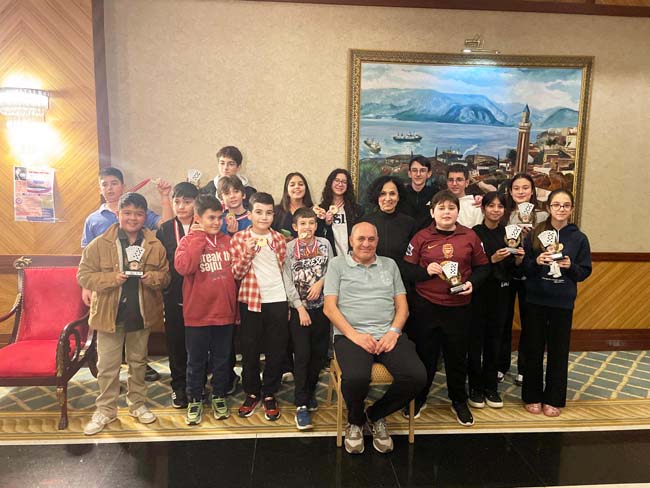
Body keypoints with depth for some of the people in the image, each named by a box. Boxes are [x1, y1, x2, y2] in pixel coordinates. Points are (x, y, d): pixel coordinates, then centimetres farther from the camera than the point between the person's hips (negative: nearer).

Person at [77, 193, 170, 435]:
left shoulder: (155, 246, -1)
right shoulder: (100, 244, -7)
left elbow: (166, 276, 4)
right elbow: (84, 276, -7)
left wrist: (153, 278, -18)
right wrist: (111, 278, -22)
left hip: (142, 315, 2)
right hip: (109, 314, -2)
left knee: (138, 362, 17)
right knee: (107, 366, 8)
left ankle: (137, 404, 34)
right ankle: (105, 409, 25)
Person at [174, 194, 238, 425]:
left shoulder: (228, 241, 4)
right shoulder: (188, 241, -3)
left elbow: (236, 273, 8)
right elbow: (184, 267, -23)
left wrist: (236, 308, 8)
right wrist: (199, 237, -17)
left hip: (224, 313, 2)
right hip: (197, 314, -2)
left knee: (222, 359, 15)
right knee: (196, 361, 12)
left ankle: (219, 398, 33)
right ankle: (194, 401, 29)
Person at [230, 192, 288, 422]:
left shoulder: (279, 239, 6)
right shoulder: (239, 238, -1)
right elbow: (236, 274, -3)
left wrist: (290, 302, 12)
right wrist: (247, 253, -19)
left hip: (277, 301, 2)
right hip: (250, 301, -1)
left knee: (277, 350, 6)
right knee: (250, 349, 8)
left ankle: (269, 394, 23)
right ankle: (251, 393, 27)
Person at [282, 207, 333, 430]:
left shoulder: (325, 244, 5)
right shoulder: (289, 248, -2)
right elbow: (288, 280, -6)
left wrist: (320, 282, -13)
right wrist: (300, 307, -11)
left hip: (321, 306, 3)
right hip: (299, 308, -2)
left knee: (319, 353, 8)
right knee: (302, 354, -6)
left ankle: (310, 391, 29)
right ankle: (301, 405, 1)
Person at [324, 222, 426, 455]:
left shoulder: (389, 265, 20)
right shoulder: (338, 264, 10)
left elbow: (402, 306, 15)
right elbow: (330, 307, 1)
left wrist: (394, 332, -5)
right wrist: (354, 335, -12)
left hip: (388, 335, 4)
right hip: (351, 335, -3)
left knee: (416, 376, -23)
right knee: (356, 378, -33)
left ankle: (376, 415, 8)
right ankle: (355, 421, 5)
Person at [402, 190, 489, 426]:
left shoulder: (470, 236, 1)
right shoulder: (421, 237, -3)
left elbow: (482, 266, 7)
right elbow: (406, 269, -2)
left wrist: (472, 282, -10)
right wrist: (426, 270, -18)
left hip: (458, 307, 1)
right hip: (426, 306, -1)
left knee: (457, 356, 14)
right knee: (425, 354, 12)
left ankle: (459, 402, 35)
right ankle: (418, 398, 32)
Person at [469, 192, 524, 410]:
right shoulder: (475, 233, -7)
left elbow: (511, 270, 10)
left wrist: (518, 260, -10)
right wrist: (492, 259, -23)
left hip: (501, 293, 4)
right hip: (479, 292, -4)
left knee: (494, 340, 11)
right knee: (476, 341, 2)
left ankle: (491, 387, 22)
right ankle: (476, 388, 16)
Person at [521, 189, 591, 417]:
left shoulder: (579, 238, 0)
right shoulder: (534, 234, -2)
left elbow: (585, 272, 3)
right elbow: (522, 267, 0)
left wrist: (571, 266, -16)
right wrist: (537, 262, -19)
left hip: (563, 303, 0)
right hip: (536, 300, 0)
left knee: (559, 351, 9)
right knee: (533, 349, 7)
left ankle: (553, 399, 25)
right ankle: (532, 396, 23)